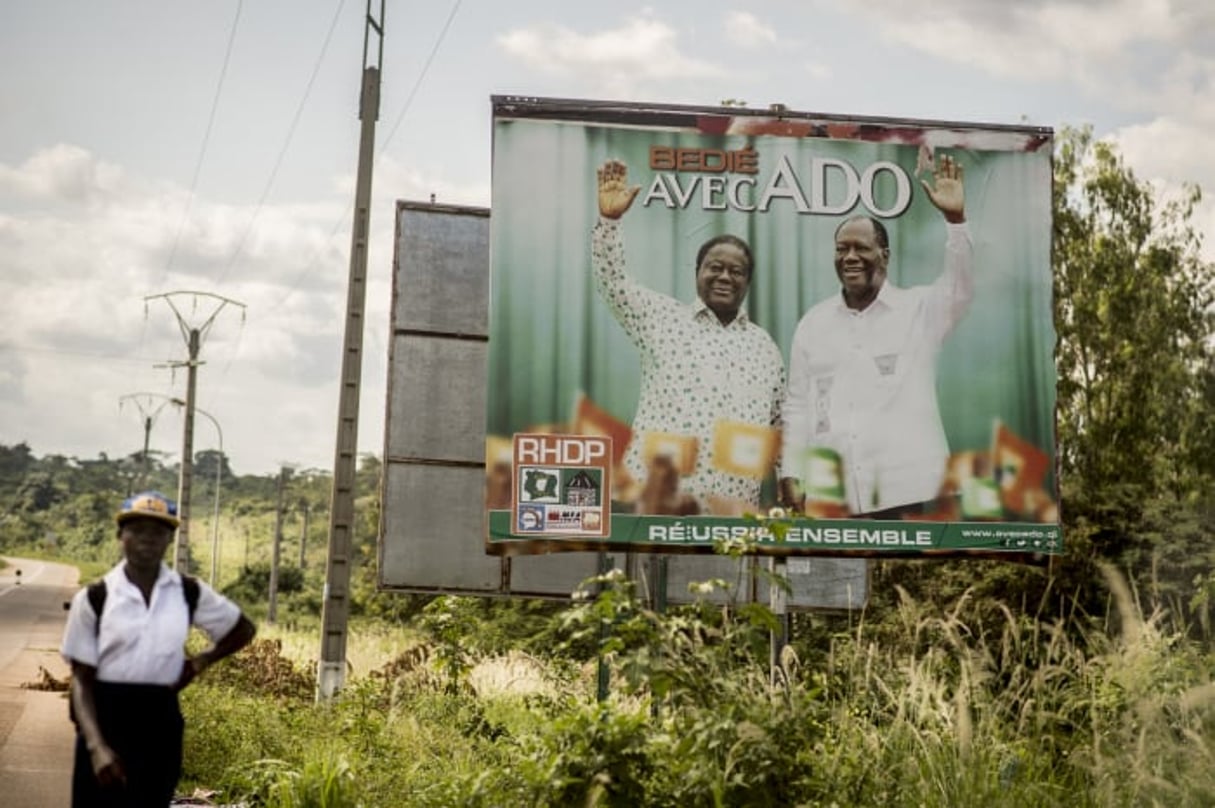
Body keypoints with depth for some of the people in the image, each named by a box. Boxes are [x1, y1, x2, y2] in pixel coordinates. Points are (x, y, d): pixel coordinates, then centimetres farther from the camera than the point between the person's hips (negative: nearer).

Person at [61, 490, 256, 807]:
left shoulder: (190, 593, 2)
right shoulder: (94, 598, -5)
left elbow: (243, 630, 17)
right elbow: (81, 679, -6)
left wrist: (199, 662, 3)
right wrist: (97, 745, -18)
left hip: (160, 723, 2)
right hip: (106, 720, -2)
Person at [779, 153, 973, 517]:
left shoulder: (918, 309, 7)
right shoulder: (813, 323, 13)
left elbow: (960, 289, -13)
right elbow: (798, 406, 12)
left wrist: (955, 219, -25)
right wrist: (791, 474, 5)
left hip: (903, 488, -2)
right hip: (831, 494, 3)